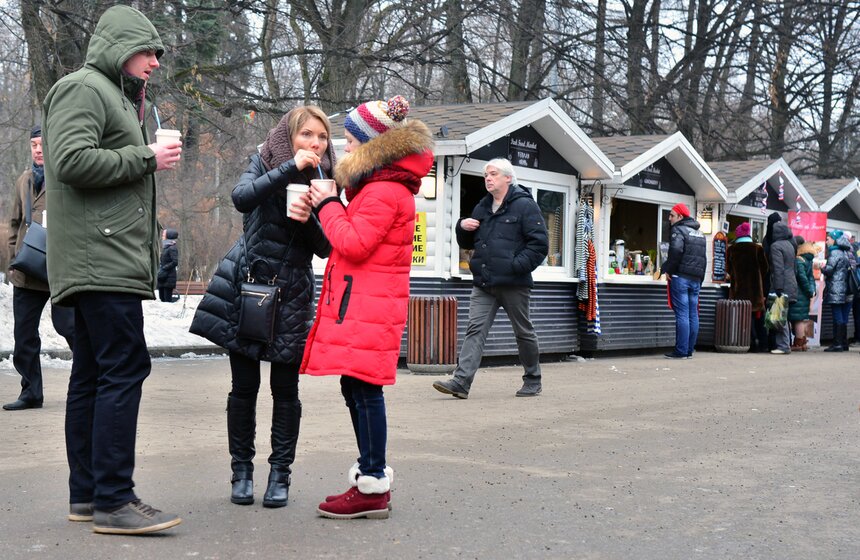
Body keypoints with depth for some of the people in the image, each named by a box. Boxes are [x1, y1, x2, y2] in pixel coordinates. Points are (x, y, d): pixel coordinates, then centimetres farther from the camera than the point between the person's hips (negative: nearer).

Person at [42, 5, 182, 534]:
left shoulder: (113, 94, 26)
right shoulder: (84, 87, -4)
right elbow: (73, 161, -18)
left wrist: (139, 124, 14)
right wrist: (146, 158, -11)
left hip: (103, 263, 11)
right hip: (102, 257, -11)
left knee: (92, 375, 9)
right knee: (125, 368, -14)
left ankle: (86, 494, 13)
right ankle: (113, 500, -13)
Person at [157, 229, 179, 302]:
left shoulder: (172, 248, -10)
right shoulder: (165, 247, 17)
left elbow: (175, 262, -19)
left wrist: (163, 269, -19)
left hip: (168, 278, -9)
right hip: (162, 278, 9)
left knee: (167, 300, -9)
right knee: (162, 298, 9)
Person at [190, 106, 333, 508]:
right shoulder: (263, 165, 1)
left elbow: (326, 248, 1)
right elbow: (242, 198, -21)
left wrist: (308, 220, -18)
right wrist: (289, 168, -25)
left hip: (291, 294, 1)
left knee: (285, 389, 2)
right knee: (244, 386, 3)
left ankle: (280, 474, 11)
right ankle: (241, 471, 14)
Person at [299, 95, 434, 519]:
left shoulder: (385, 191, -13)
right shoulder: (379, 185, 21)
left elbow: (354, 244, -19)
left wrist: (329, 205, -7)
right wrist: (332, 205, 8)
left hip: (369, 306, -11)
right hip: (361, 301, 11)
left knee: (364, 389, -9)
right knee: (356, 388, 13)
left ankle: (373, 487, -4)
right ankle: (371, 475, 20)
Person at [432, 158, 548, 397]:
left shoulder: (525, 205, -4)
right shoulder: (482, 208, 17)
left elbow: (540, 243, -11)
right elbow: (467, 243, 27)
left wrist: (517, 265, -19)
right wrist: (463, 227, 5)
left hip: (514, 284, -5)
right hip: (483, 284, 5)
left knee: (524, 332, 8)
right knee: (475, 329, -5)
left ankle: (533, 381, 22)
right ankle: (461, 381, -13)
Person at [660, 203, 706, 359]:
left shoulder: (678, 230, -6)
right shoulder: (699, 233, 21)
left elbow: (676, 250, -24)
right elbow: (704, 257, 23)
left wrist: (667, 269, -13)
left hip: (681, 277, -8)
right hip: (696, 279, 8)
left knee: (682, 314, -8)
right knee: (693, 315, 8)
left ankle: (681, 351, -9)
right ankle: (689, 350, 12)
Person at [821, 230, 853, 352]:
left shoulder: (835, 253, -10)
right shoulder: (845, 253, 16)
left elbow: (829, 269, -18)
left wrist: (822, 268, 4)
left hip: (835, 291, -8)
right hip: (845, 291, 8)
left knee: (837, 317, -8)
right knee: (843, 318, 11)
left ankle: (838, 344, -9)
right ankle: (844, 343, 14)